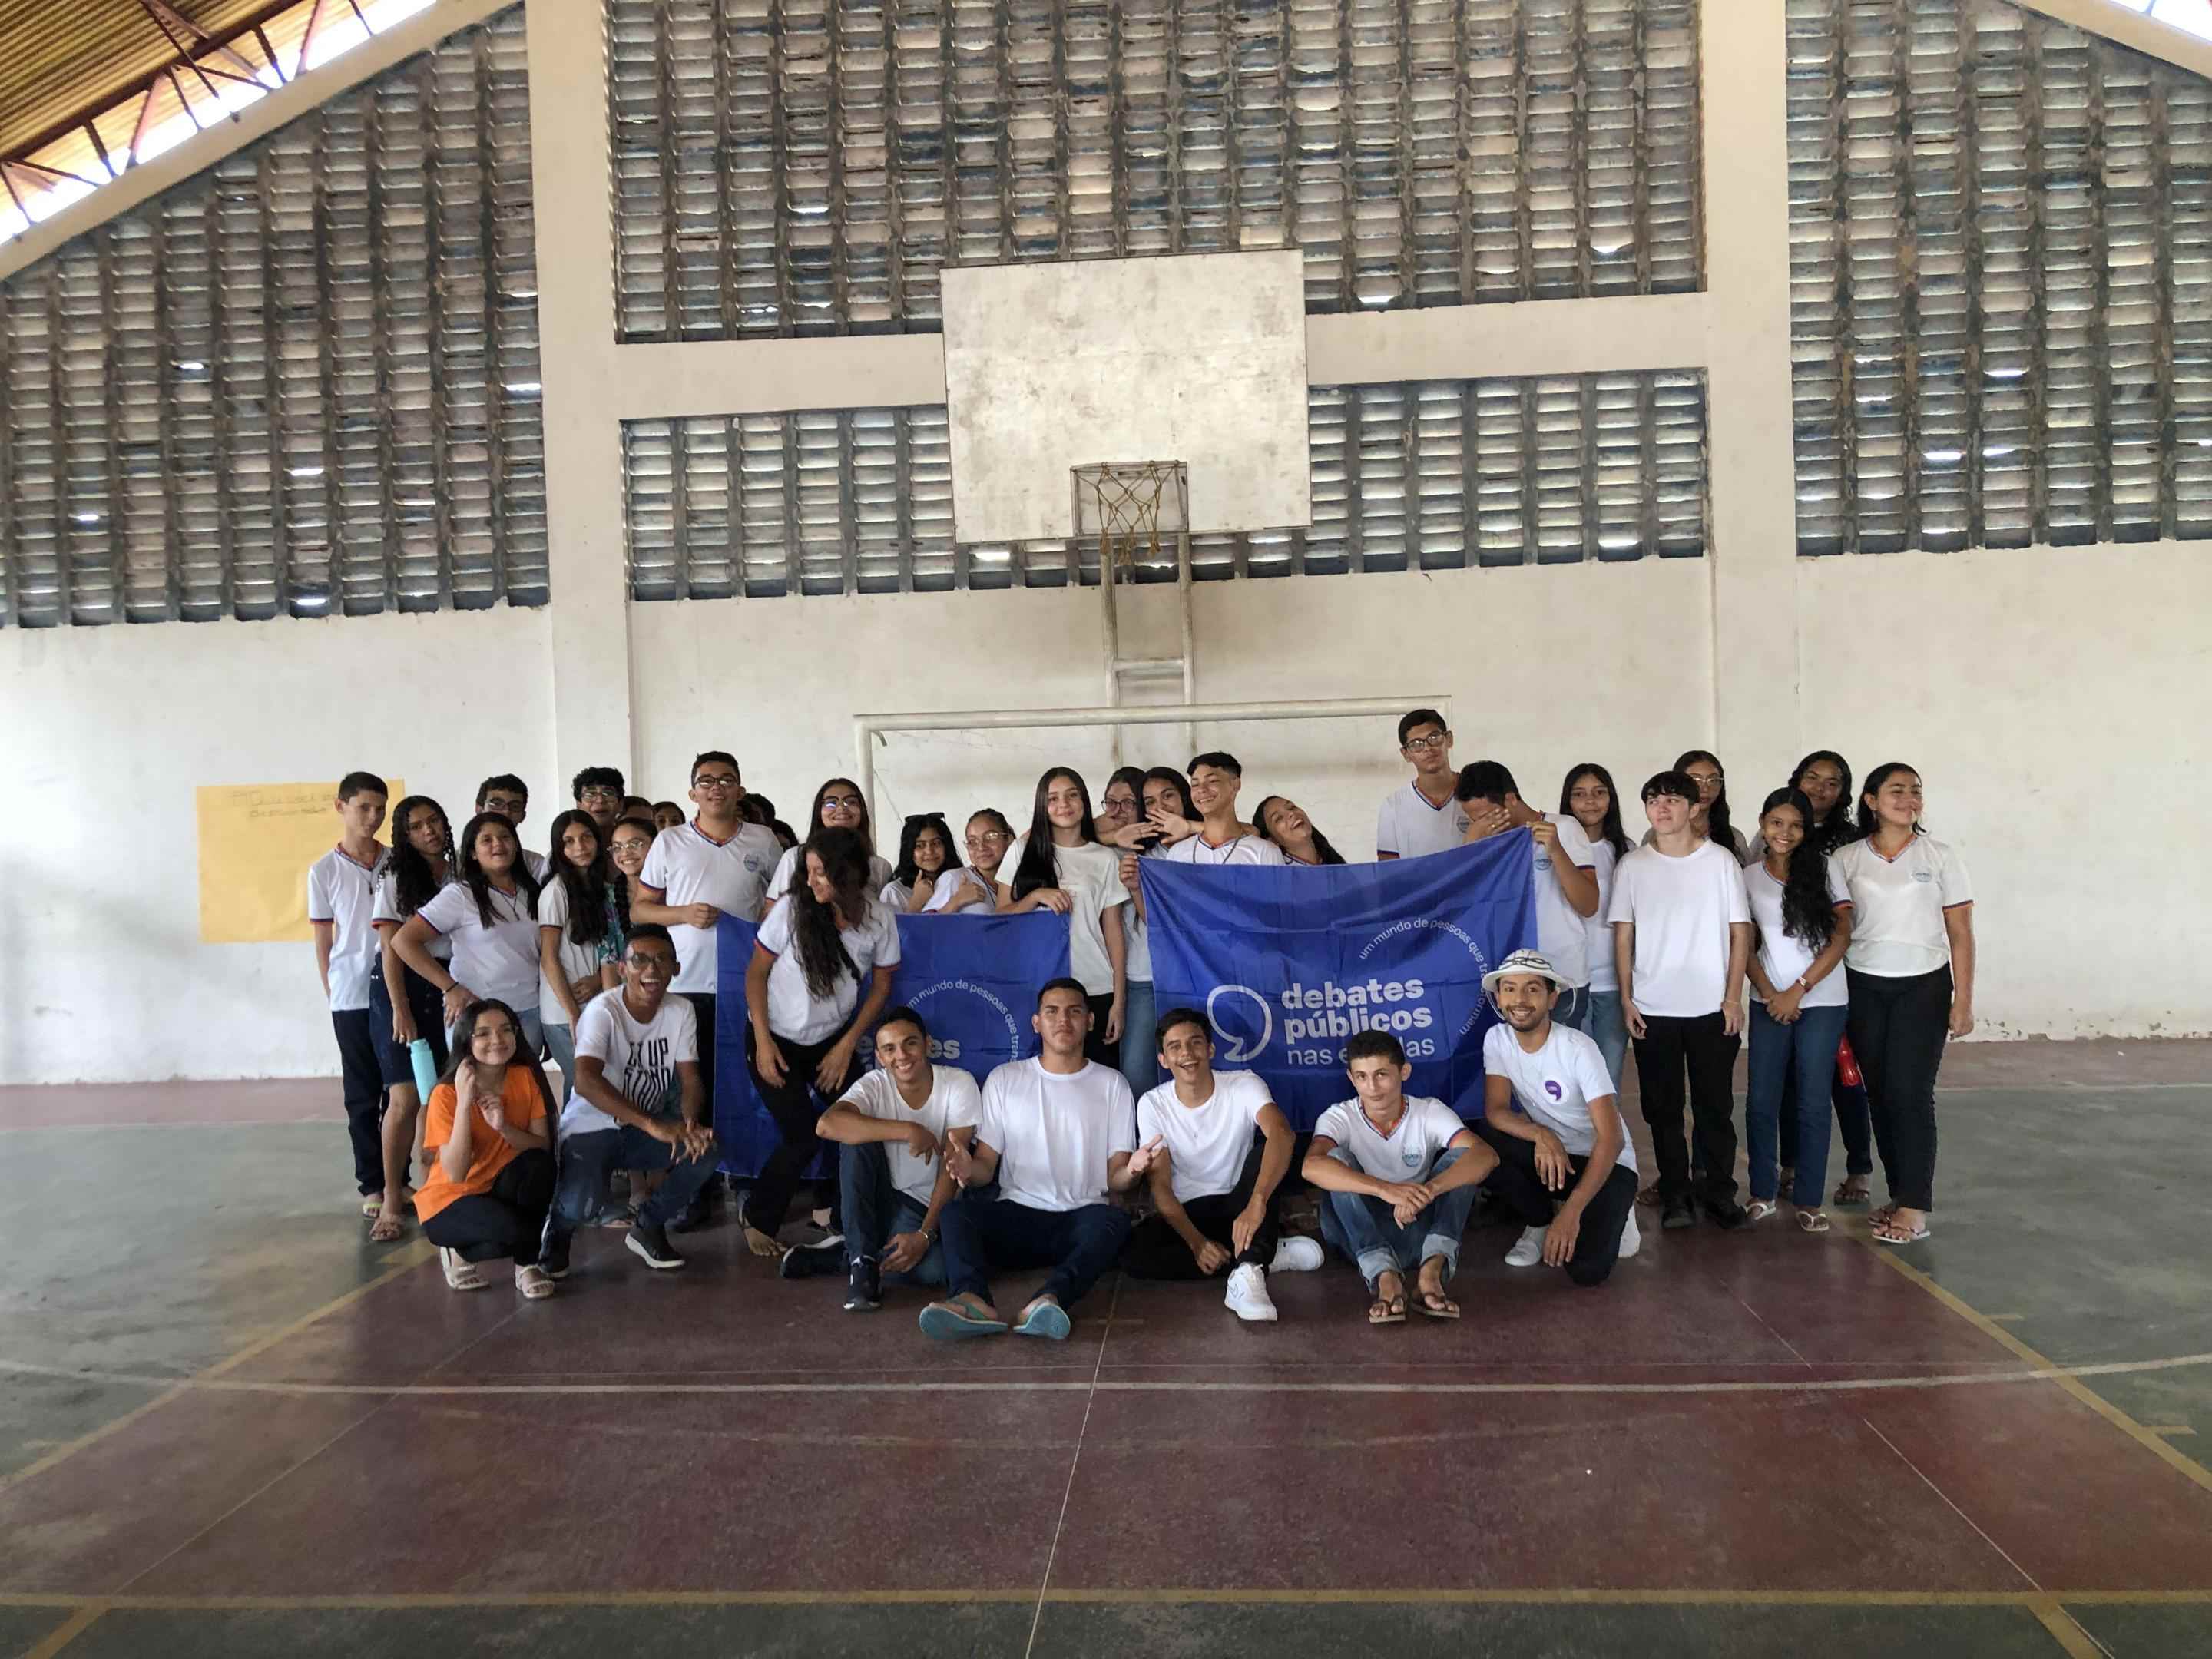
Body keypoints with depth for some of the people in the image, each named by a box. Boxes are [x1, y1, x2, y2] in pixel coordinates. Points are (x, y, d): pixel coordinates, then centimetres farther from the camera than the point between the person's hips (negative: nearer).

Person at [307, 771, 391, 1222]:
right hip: (352, 998, -1)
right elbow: (323, 942, 5)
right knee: (363, 1095, 6)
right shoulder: (324, 871, 0)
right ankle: (373, 1184, 15)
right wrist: (332, 995, 3)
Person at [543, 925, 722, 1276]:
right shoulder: (603, 1011, -22)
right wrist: (652, 1124, -46)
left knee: (703, 1155, -23)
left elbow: (690, 1079, -8)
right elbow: (586, 1081, -37)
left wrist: (690, 1122, -32)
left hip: (644, 1130, 5)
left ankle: (648, 1228, 5)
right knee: (581, 1202, -31)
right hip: (591, 1128, -4)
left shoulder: (681, 1011, -6)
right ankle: (560, 1230, 10)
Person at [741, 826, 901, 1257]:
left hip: (832, 1040, 3)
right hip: (777, 1040, -3)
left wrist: (847, 1046, -4)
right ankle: (756, 1219, 16)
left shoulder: (879, 920, -11)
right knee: (803, 1138, -9)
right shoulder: (792, 909, -17)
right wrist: (763, 1041, -13)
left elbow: (880, 987, 0)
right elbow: (756, 973, -8)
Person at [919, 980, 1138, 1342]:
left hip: (1080, 1219, -1)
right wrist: (969, 1171, -18)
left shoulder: (1111, 1084, 9)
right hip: (1017, 1216, 1)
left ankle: (1048, 1302, -57)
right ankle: (973, 1301, -54)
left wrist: (1130, 1173, -20)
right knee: (956, 1211, -29)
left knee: (1114, 1220, -35)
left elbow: (1114, 1177, 6)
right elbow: (986, 1165, 7)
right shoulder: (1005, 1079, 11)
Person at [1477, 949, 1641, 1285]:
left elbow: (1611, 1139, -27)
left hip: (1605, 1162, -4)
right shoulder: (1496, 1039, -9)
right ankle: (1539, 1222, 0)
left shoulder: (1579, 1049, -24)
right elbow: (1495, 1110, -14)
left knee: (1586, 1269, -27)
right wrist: (1541, 1135, -36)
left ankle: (1611, 1216, 9)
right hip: (1549, 1155, 4)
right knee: (1482, 1140, -27)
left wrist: (1571, 1211, -36)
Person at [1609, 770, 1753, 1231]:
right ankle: (1674, 1194, 16)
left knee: (1715, 1105, 6)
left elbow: (1740, 931, 1)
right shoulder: (1632, 866, 3)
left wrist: (1733, 996, -4)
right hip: (1652, 1009, 1)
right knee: (1663, 1108, 7)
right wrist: (1626, 998, -1)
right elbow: (1623, 934, 4)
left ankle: (1720, 1191, 17)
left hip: (1712, 1007, -1)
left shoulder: (1721, 861, 0)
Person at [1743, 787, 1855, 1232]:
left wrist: (1799, 990, -10)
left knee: (1813, 1103, 2)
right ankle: (1763, 1192, 16)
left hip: (1821, 1001, -2)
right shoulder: (1749, 876, 5)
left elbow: (1841, 936, -5)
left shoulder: (1823, 868, 0)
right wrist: (1769, 992, -8)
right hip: (1769, 1001, 2)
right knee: (1761, 1100, 2)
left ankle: (1809, 1200, 12)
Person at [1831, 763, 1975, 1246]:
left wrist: (1963, 1001, -5)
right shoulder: (1847, 859, 3)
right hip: (1864, 988, 2)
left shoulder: (1940, 857, 0)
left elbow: (1960, 933, 0)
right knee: (1879, 1092, 5)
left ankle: (1915, 1209, -3)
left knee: (1910, 1092, -7)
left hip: (1923, 987, -2)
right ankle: (1900, 1193, 16)